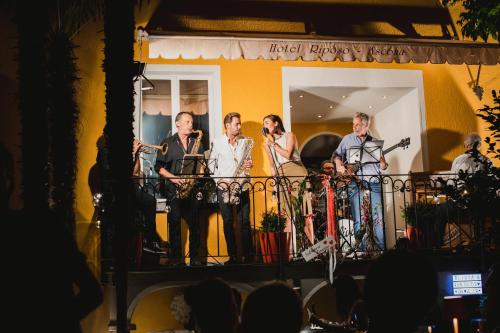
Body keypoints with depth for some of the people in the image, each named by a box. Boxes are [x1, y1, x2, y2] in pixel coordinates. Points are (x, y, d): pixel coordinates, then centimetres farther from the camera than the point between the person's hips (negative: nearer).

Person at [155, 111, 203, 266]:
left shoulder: (197, 142, 16)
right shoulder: (167, 143, 8)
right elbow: (159, 167, 3)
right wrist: (174, 177, -11)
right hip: (174, 189, -2)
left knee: (194, 224, -1)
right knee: (175, 223, -3)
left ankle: (195, 258, 7)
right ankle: (176, 259, 4)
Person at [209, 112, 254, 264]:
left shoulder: (245, 142, 9)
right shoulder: (217, 143, 2)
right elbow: (212, 164, 4)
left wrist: (249, 165, -2)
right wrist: (219, 180, -8)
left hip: (242, 186, 1)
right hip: (223, 187, -1)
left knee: (245, 221, -2)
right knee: (228, 221, 0)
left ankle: (248, 256, 3)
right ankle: (232, 256, 6)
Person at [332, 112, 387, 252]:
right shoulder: (347, 139, 10)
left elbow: (382, 167, 13)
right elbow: (336, 154, 14)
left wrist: (382, 162, -10)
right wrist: (338, 164, -7)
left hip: (373, 182, 1)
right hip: (355, 183, -1)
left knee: (378, 217, -4)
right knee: (358, 219, -2)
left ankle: (380, 247, 3)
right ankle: (362, 249, 6)